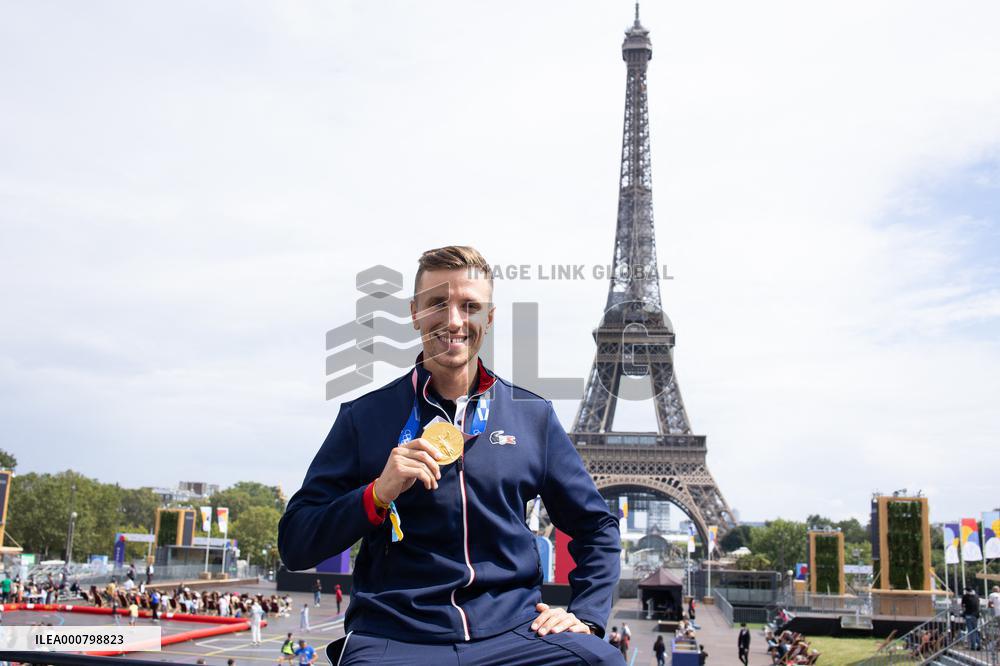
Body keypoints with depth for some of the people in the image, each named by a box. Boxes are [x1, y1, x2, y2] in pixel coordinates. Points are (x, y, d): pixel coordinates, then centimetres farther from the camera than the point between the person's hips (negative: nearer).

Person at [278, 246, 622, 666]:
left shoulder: (534, 416, 11)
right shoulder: (364, 417, 6)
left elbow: (597, 529, 20)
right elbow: (294, 547, 2)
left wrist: (586, 617, 5)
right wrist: (377, 494, -13)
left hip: (512, 628, 2)